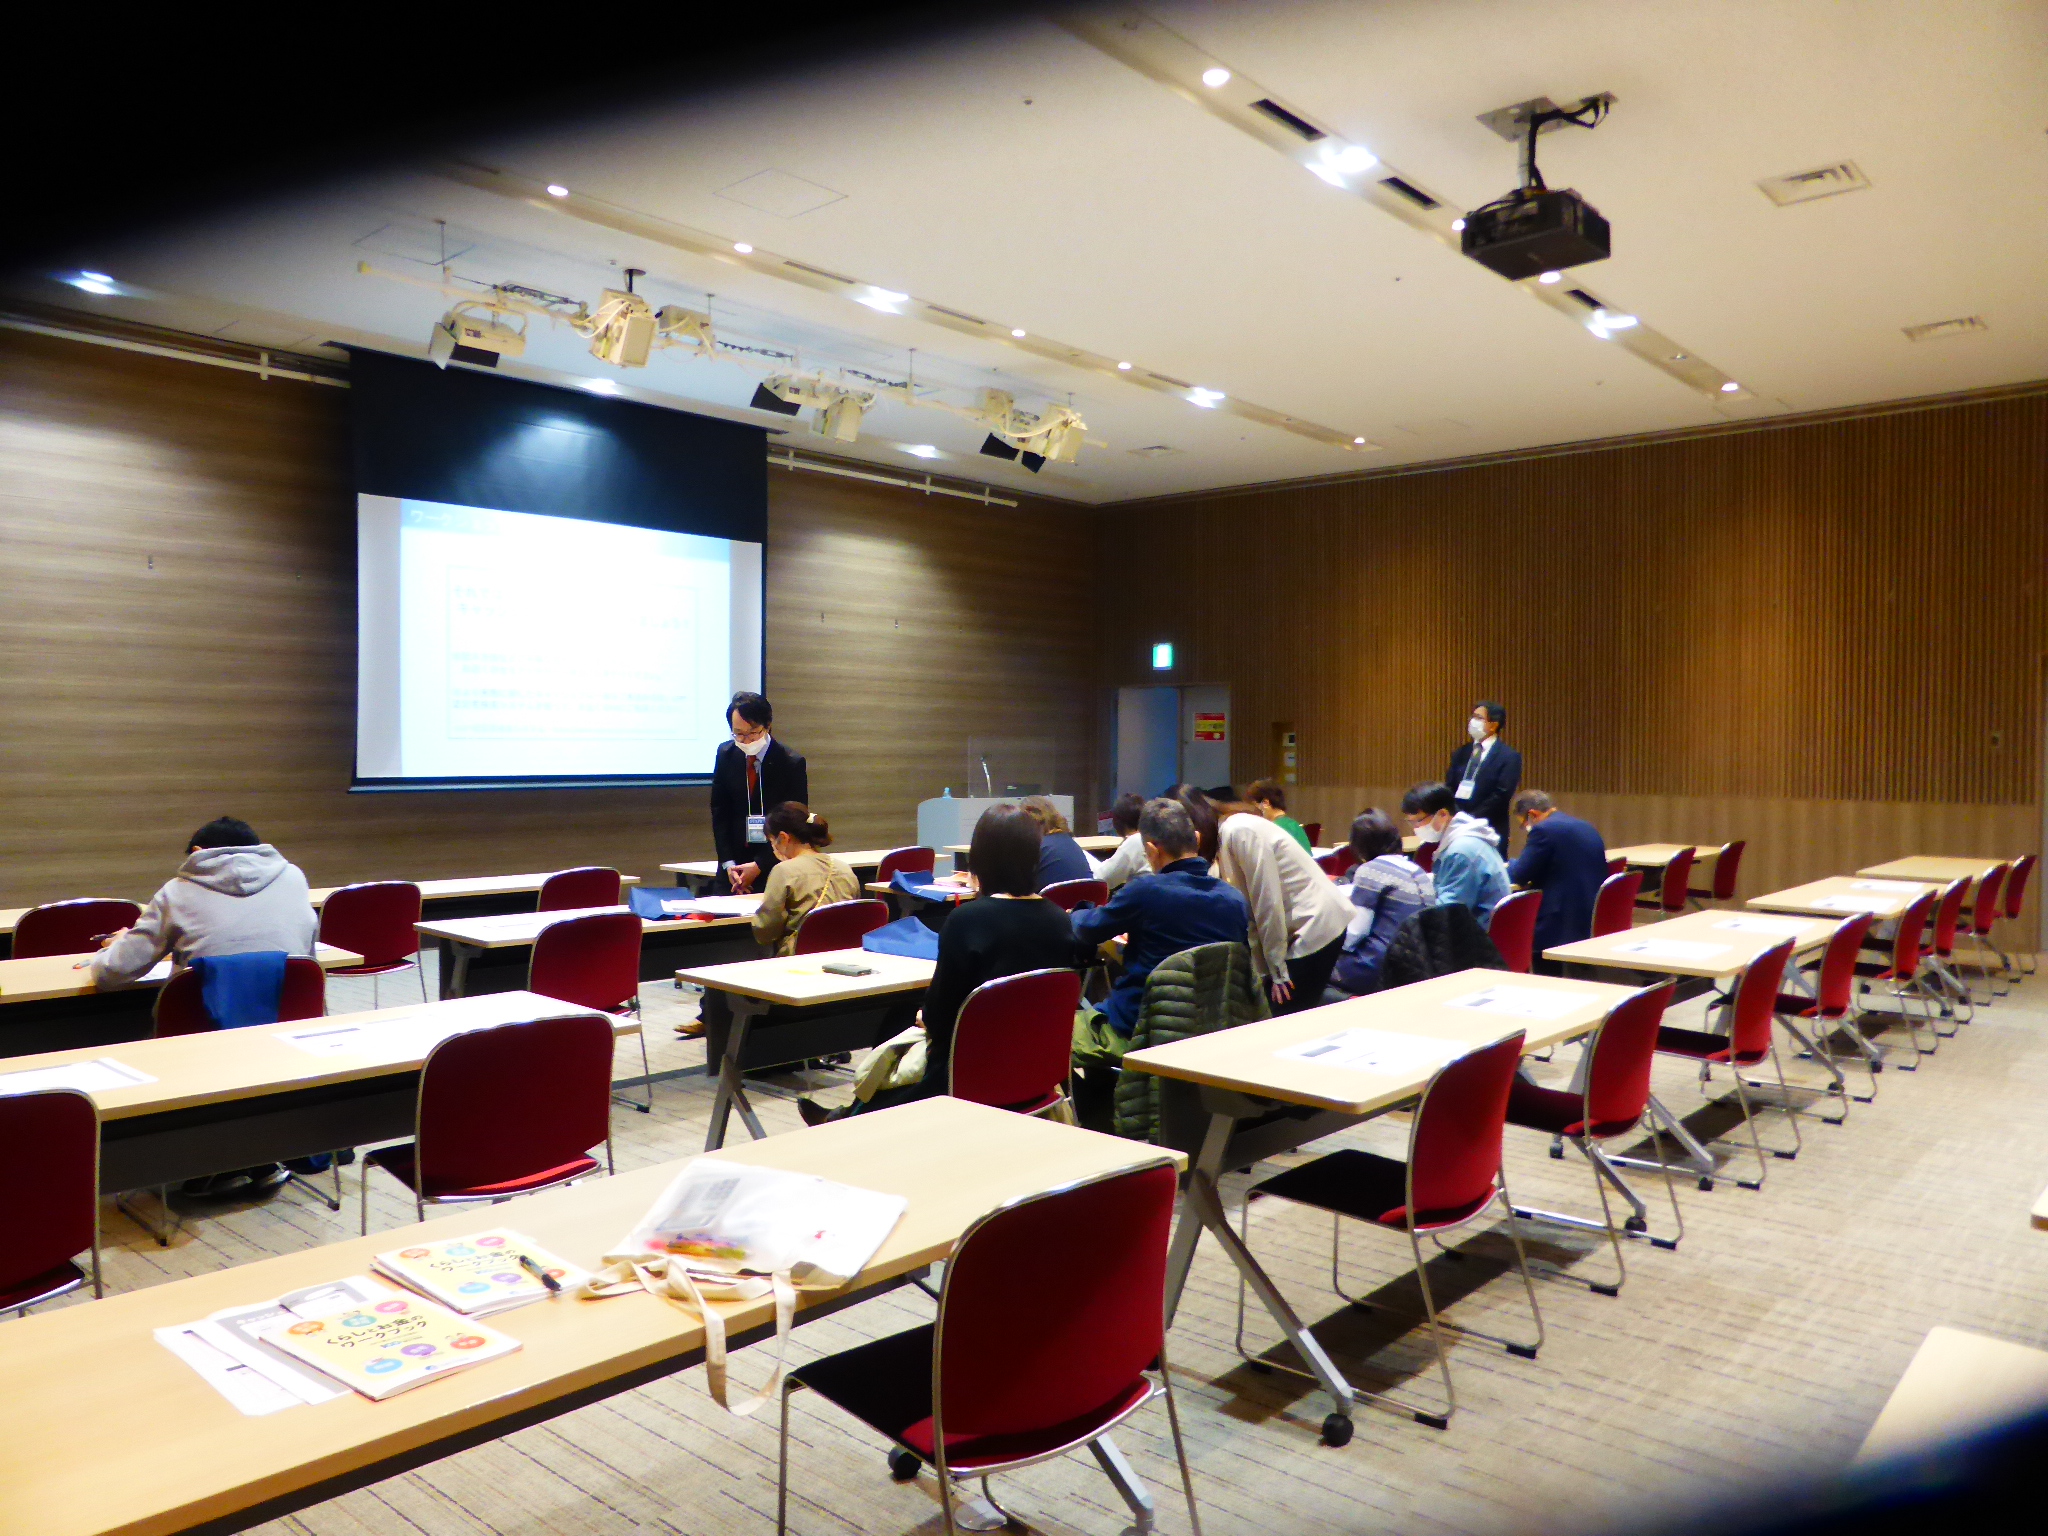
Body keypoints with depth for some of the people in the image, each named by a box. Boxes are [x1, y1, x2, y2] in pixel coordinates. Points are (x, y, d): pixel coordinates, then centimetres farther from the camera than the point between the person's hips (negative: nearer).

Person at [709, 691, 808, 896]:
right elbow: (719, 812, 4)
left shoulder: (792, 763, -10)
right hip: (734, 863, 3)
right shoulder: (725, 754, 2)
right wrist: (728, 863, -6)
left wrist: (759, 866, -14)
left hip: (774, 868, -3)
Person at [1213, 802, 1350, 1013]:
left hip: (1316, 927, -9)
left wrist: (1278, 971, -12)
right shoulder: (1223, 839, 8)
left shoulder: (1240, 831, -19)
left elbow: (1267, 903, -19)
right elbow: (1249, 910, 8)